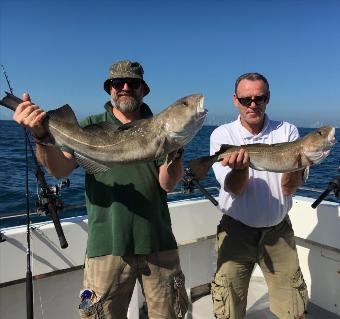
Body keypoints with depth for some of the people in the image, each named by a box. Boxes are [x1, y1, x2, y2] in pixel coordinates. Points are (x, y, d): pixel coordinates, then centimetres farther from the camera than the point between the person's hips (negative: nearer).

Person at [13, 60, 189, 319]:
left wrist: (174, 150, -24)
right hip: (107, 246, -1)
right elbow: (60, 169, -8)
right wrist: (41, 135, -27)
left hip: (158, 244, 1)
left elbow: (168, 184, -5)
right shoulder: (92, 126, 4)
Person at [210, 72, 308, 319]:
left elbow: (289, 189, -11)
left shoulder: (287, 131, -3)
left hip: (278, 231, 2)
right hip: (236, 230, -1)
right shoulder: (222, 135, -7)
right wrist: (241, 166, -38)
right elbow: (235, 189, -16)